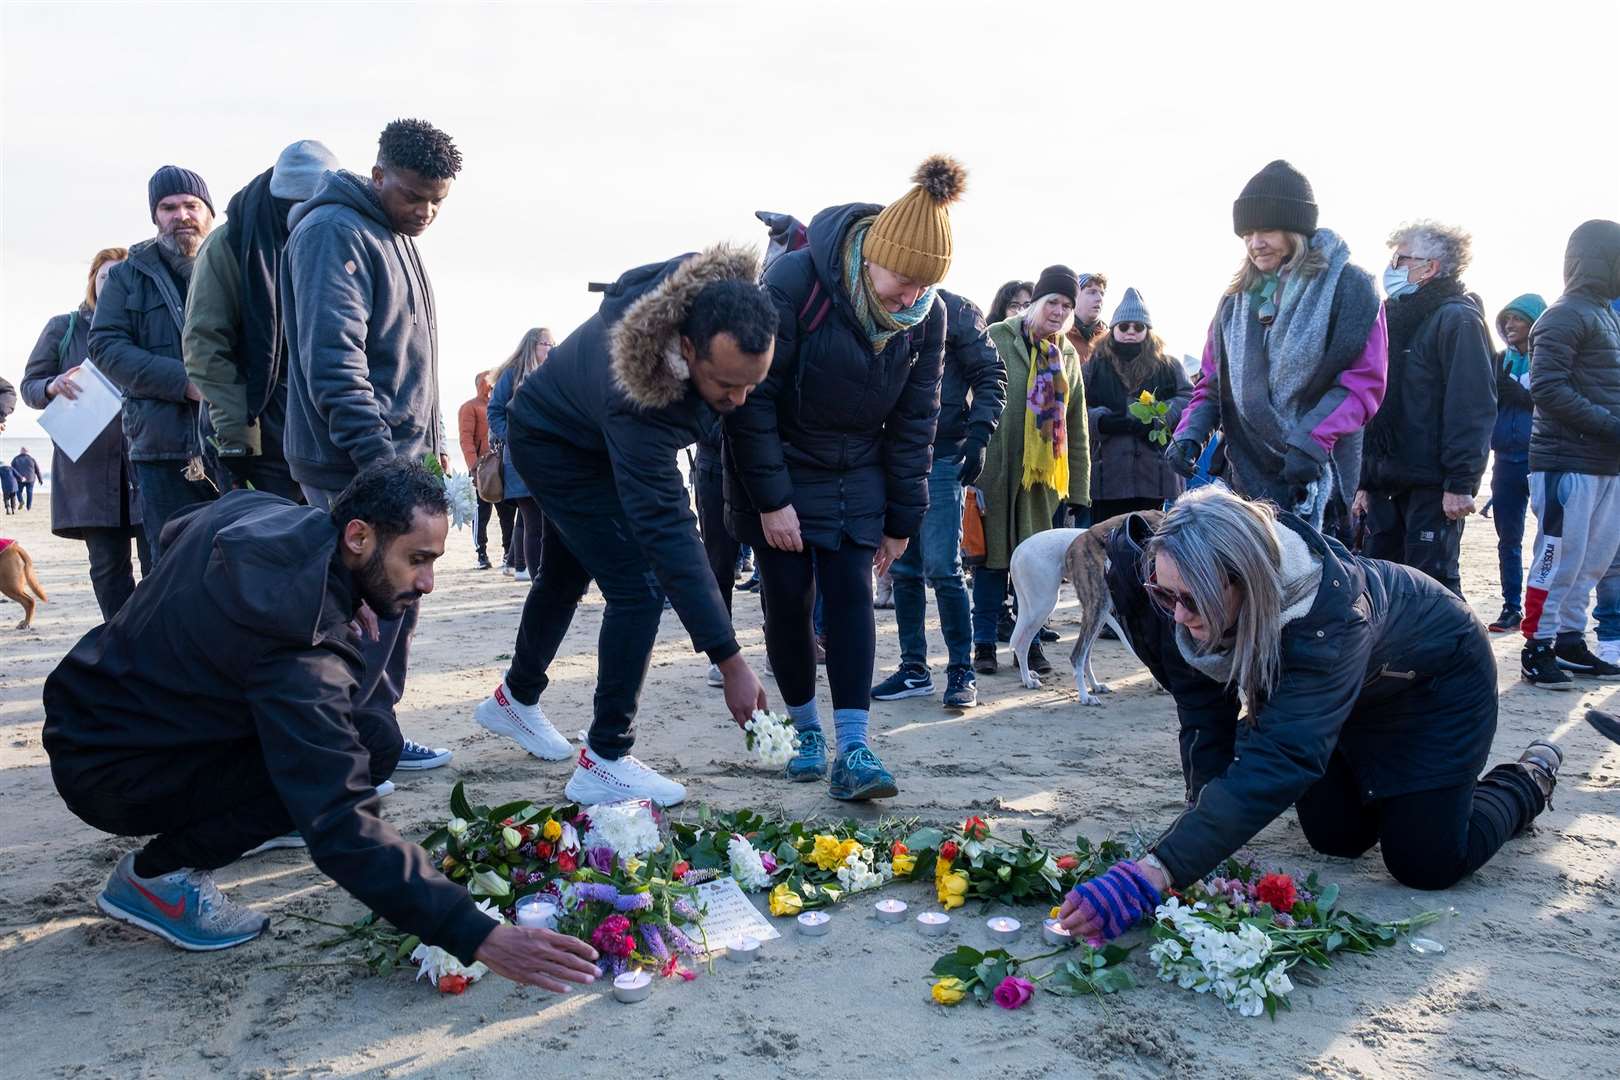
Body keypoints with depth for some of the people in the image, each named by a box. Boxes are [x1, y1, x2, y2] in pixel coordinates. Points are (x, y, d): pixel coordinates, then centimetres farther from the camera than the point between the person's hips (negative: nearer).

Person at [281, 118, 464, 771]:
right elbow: (333, 360, -21)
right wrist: (377, 456, -25)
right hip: (357, 468, -10)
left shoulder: (396, 239, 20)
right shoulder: (334, 233, -11)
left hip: (401, 459, 10)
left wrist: (431, 443, 22)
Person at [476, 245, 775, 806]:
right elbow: (668, 533, -45)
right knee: (639, 586, -17)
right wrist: (730, 663, -45)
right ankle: (604, 764, -6)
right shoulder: (636, 404, -46)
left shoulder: (722, 294, -29)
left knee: (565, 575, 21)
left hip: (589, 436, 8)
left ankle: (516, 698, 43)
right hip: (552, 442, -8)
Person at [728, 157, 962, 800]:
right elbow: (753, 398, -20)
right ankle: (806, 731, 18)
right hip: (780, 468, -3)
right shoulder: (795, 281, -25)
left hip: (855, 476, 3)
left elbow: (915, 420, -1)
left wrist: (902, 518, 1)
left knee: (851, 595, -6)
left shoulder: (927, 314, -11)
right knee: (788, 600, 0)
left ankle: (853, 751, -7)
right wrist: (771, 499, -20)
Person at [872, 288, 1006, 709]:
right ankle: (914, 668, 18)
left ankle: (961, 670, 2)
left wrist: (978, 436, -11)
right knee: (902, 568, 8)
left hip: (941, 456, -5)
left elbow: (991, 374, -1)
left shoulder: (955, 310, -1)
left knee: (941, 567, -9)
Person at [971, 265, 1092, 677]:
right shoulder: (997, 340, -4)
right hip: (996, 470, -4)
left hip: (1045, 474, 4)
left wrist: (1079, 487, 11)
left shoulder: (1068, 355, 14)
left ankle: (1030, 640, 20)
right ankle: (984, 642, 13)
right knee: (992, 555, 2)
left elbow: (1077, 427, 15)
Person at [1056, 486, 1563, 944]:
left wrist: (1154, 874, -65)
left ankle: (1531, 775, 22)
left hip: (1436, 674, -5)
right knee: (1337, 838, 5)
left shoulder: (1329, 614, -48)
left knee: (1426, 862, -6)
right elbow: (1204, 716, -19)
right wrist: (1206, 822, -28)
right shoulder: (1194, 598, -29)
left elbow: (1281, 759, -57)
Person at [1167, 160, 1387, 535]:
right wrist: (1190, 432, -1)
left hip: (1317, 478, -5)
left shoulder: (1346, 285, -1)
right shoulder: (1237, 297, 16)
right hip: (1247, 473, 5)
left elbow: (1364, 381, -8)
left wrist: (1310, 443, -20)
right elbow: (1214, 381, 18)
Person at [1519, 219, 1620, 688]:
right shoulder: (1565, 316, -9)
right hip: (1568, 463, -9)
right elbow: (1548, 389, -18)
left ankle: (1570, 641, 22)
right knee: (1559, 561, -5)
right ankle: (1537, 649, 3)